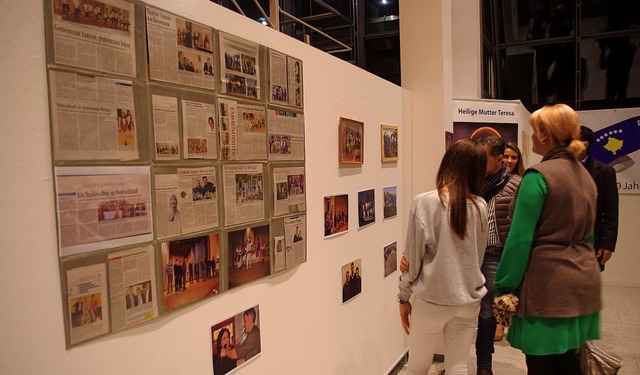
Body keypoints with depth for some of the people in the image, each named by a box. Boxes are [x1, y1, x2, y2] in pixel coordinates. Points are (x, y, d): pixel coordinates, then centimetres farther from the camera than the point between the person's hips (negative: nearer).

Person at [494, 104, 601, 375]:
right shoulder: (585, 175, 12)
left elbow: (520, 238, -16)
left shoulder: (538, 176, -14)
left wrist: (503, 287, -9)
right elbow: (586, 232, 18)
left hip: (548, 284, -8)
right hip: (583, 281, 8)